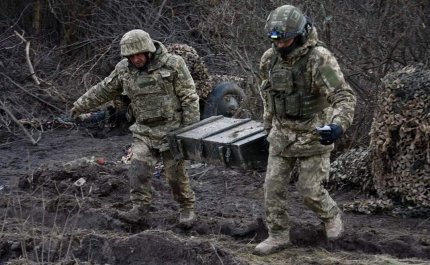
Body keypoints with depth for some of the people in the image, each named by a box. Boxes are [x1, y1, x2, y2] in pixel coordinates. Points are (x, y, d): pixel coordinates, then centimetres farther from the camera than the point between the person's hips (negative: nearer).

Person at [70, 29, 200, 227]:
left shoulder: (173, 64, -13)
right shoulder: (124, 69, 0)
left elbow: (189, 97, -10)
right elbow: (104, 90, 15)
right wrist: (81, 105, 22)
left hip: (171, 129, -4)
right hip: (144, 131, 4)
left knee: (176, 173, 1)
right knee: (139, 169, -11)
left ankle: (187, 209, 18)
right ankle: (139, 210, -7)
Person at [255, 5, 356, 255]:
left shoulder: (319, 58, -26)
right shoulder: (270, 58, -5)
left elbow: (345, 96, -32)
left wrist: (339, 125, -50)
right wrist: (269, 122, 22)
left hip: (313, 134, -5)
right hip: (282, 134, 5)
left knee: (310, 190, 2)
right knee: (274, 187, 4)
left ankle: (332, 216, 32)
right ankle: (278, 236, 17)